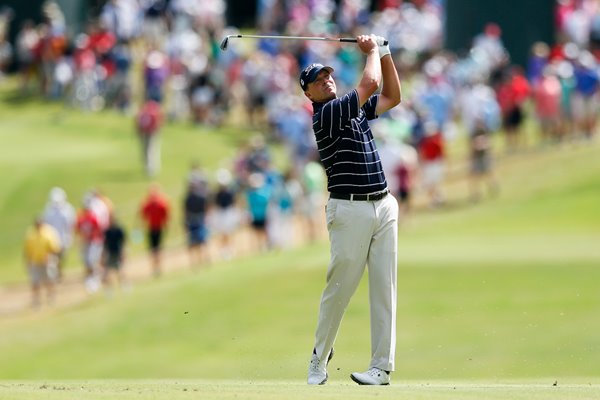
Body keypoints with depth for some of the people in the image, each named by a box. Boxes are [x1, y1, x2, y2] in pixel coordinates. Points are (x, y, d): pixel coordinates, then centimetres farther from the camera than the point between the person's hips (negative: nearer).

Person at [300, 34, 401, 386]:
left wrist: (385, 53, 17)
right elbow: (370, 84, -13)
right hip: (349, 209, -7)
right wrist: (371, 51, 4)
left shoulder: (357, 109, 16)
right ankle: (320, 360, 11)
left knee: (384, 287, 1)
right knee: (339, 288, -4)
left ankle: (382, 366, 1)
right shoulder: (325, 116, -9)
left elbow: (392, 96, 25)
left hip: (384, 207, 7)